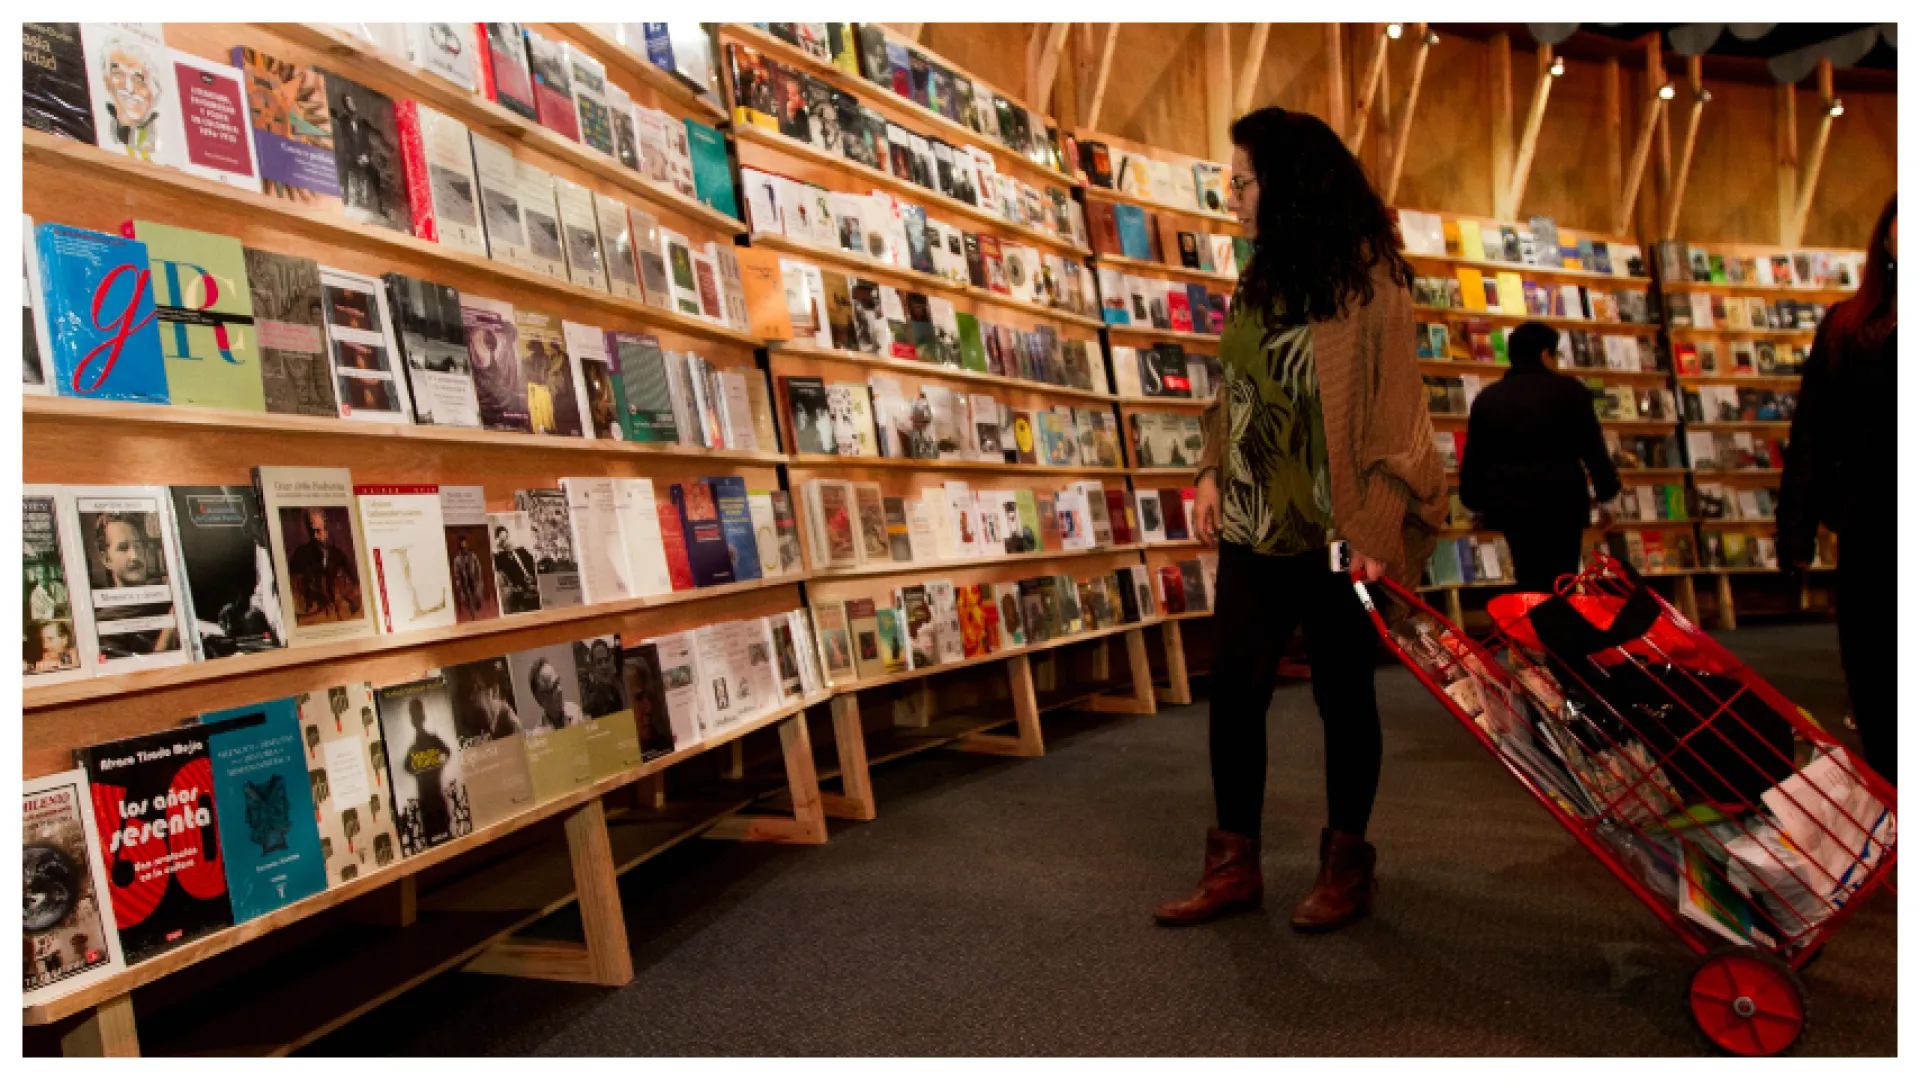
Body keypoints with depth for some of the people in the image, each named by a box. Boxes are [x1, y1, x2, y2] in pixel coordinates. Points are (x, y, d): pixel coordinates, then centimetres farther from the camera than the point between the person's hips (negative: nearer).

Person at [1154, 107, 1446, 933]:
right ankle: (1235, 864, 16)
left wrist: (1373, 524, -18)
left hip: (1332, 531, -6)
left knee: (1342, 693, 7)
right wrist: (1212, 471, 4)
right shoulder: (1263, 278, 13)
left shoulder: (1364, 277, -8)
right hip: (1254, 524, 6)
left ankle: (1346, 866, 23)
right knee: (1233, 689, 4)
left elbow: (1392, 405, -12)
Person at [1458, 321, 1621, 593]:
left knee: (1530, 584, 13)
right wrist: (1605, 496, 7)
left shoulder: (1486, 398, 8)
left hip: (1508, 505, 3)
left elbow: (1473, 459, 11)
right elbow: (1593, 448, -1)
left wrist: (1475, 501, 21)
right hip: (1561, 503, -3)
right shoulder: (1568, 389, -2)